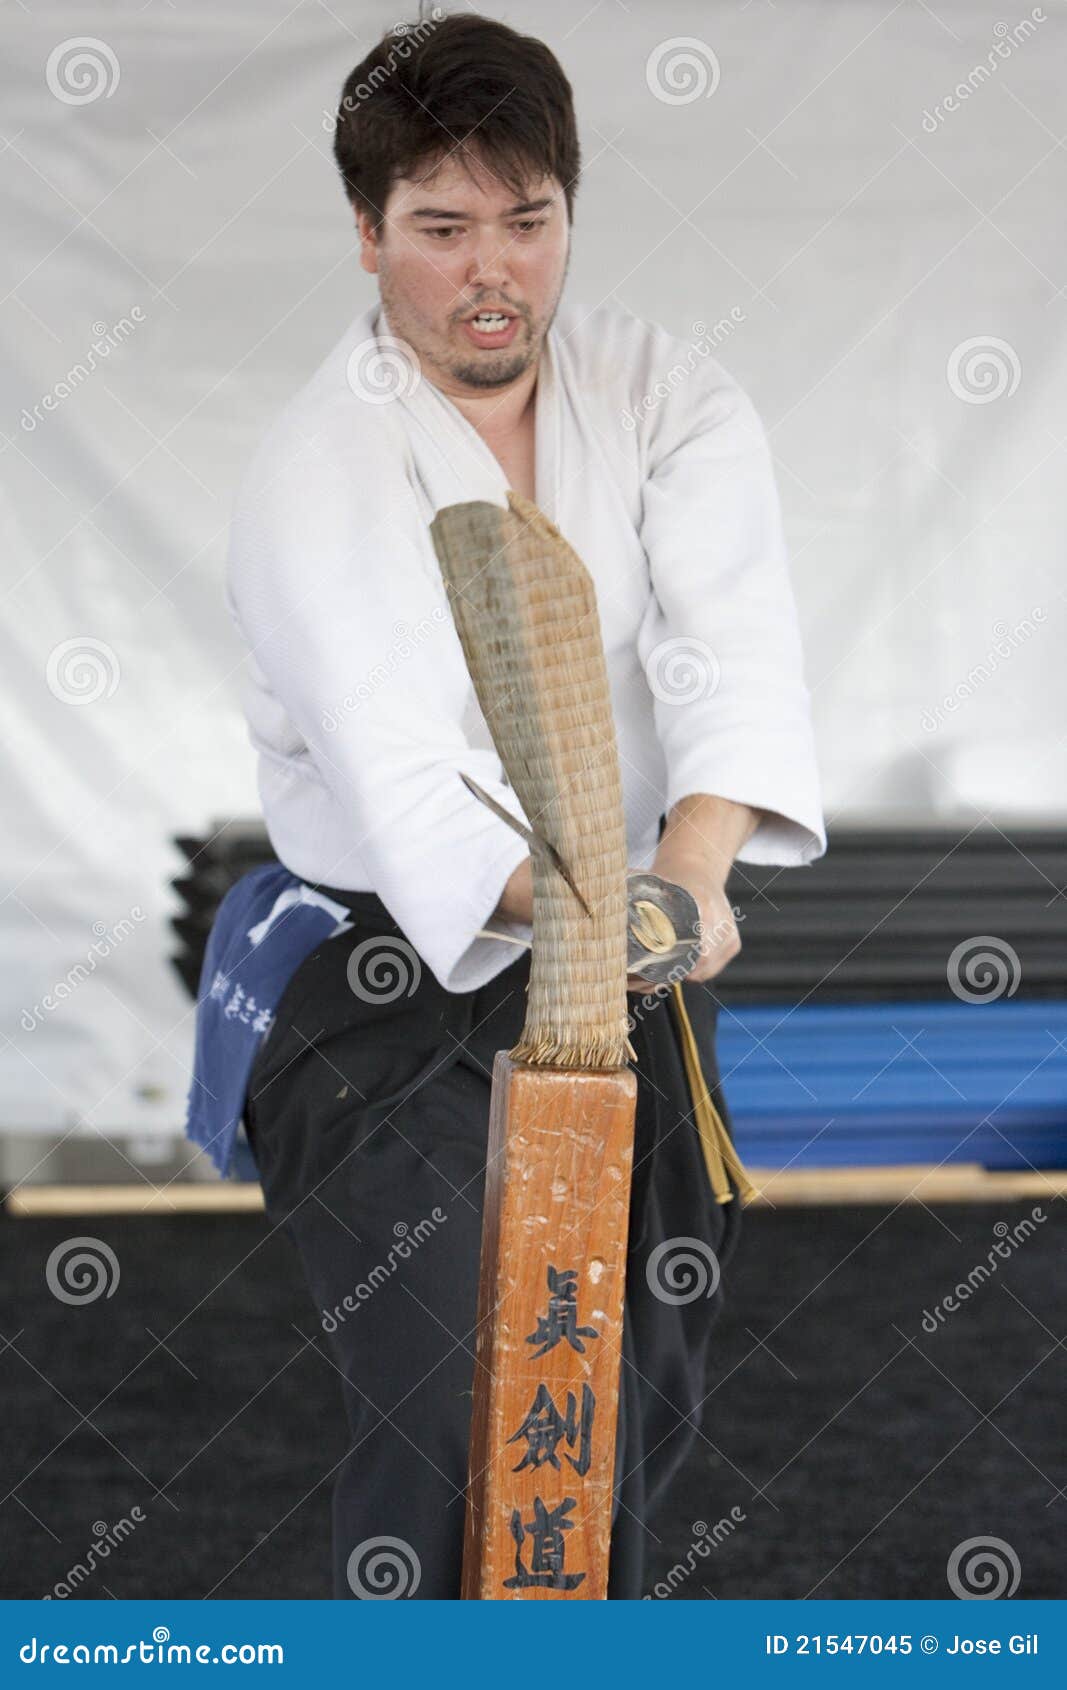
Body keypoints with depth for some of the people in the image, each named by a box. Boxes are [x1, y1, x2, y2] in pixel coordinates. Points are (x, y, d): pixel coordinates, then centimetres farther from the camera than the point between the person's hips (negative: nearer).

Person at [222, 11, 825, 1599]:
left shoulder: (666, 392, -3)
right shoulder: (313, 471, -15)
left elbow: (737, 646, -21)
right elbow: (398, 778, -29)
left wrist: (692, 866, -41)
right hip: (395, 976, -4)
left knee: (649, 1390, 12)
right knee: (456, 1407, -18)